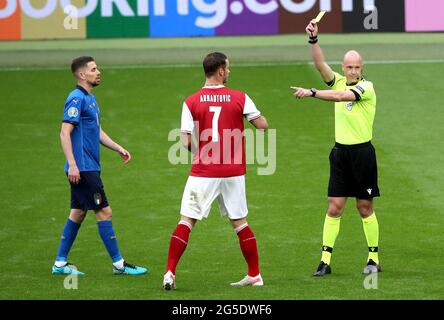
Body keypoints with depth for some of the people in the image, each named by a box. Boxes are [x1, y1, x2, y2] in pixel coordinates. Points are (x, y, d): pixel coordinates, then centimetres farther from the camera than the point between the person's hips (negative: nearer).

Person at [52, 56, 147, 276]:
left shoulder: (90, 99, 17)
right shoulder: (76, 99, -14)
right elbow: (65, 133, -20)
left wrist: (118, 148, 17)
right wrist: (72, 164, -25)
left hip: (88, 168, 10)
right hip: (82, 168, -10)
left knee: (78, 213, 12)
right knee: (104, 212, -6)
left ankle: (60, 264, 15)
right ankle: (118, 264, -2)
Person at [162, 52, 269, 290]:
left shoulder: (191, 102, -4)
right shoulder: (239, 98, -3)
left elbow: (186, 141, -7)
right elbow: (263, 125, 4)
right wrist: (255, 116, 26)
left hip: (203, 173, -1)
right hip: (233, 173, 1)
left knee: (186, 221, 1)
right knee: (240, 223, 14)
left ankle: (170, 274, -9)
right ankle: (254, 275, 19)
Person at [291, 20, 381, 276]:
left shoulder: (366, 87, -9)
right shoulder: (339, 81, 8)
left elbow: (341, 96, -25)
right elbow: (320, 64, -4)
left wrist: (311, 92, -28)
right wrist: (314, 39, -18)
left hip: (363, 154, -5)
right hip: (341, 152, 5)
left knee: (365, 208, 2)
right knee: (334, 207, 0)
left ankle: (374, 259, 12)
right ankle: (325, 261, -1)